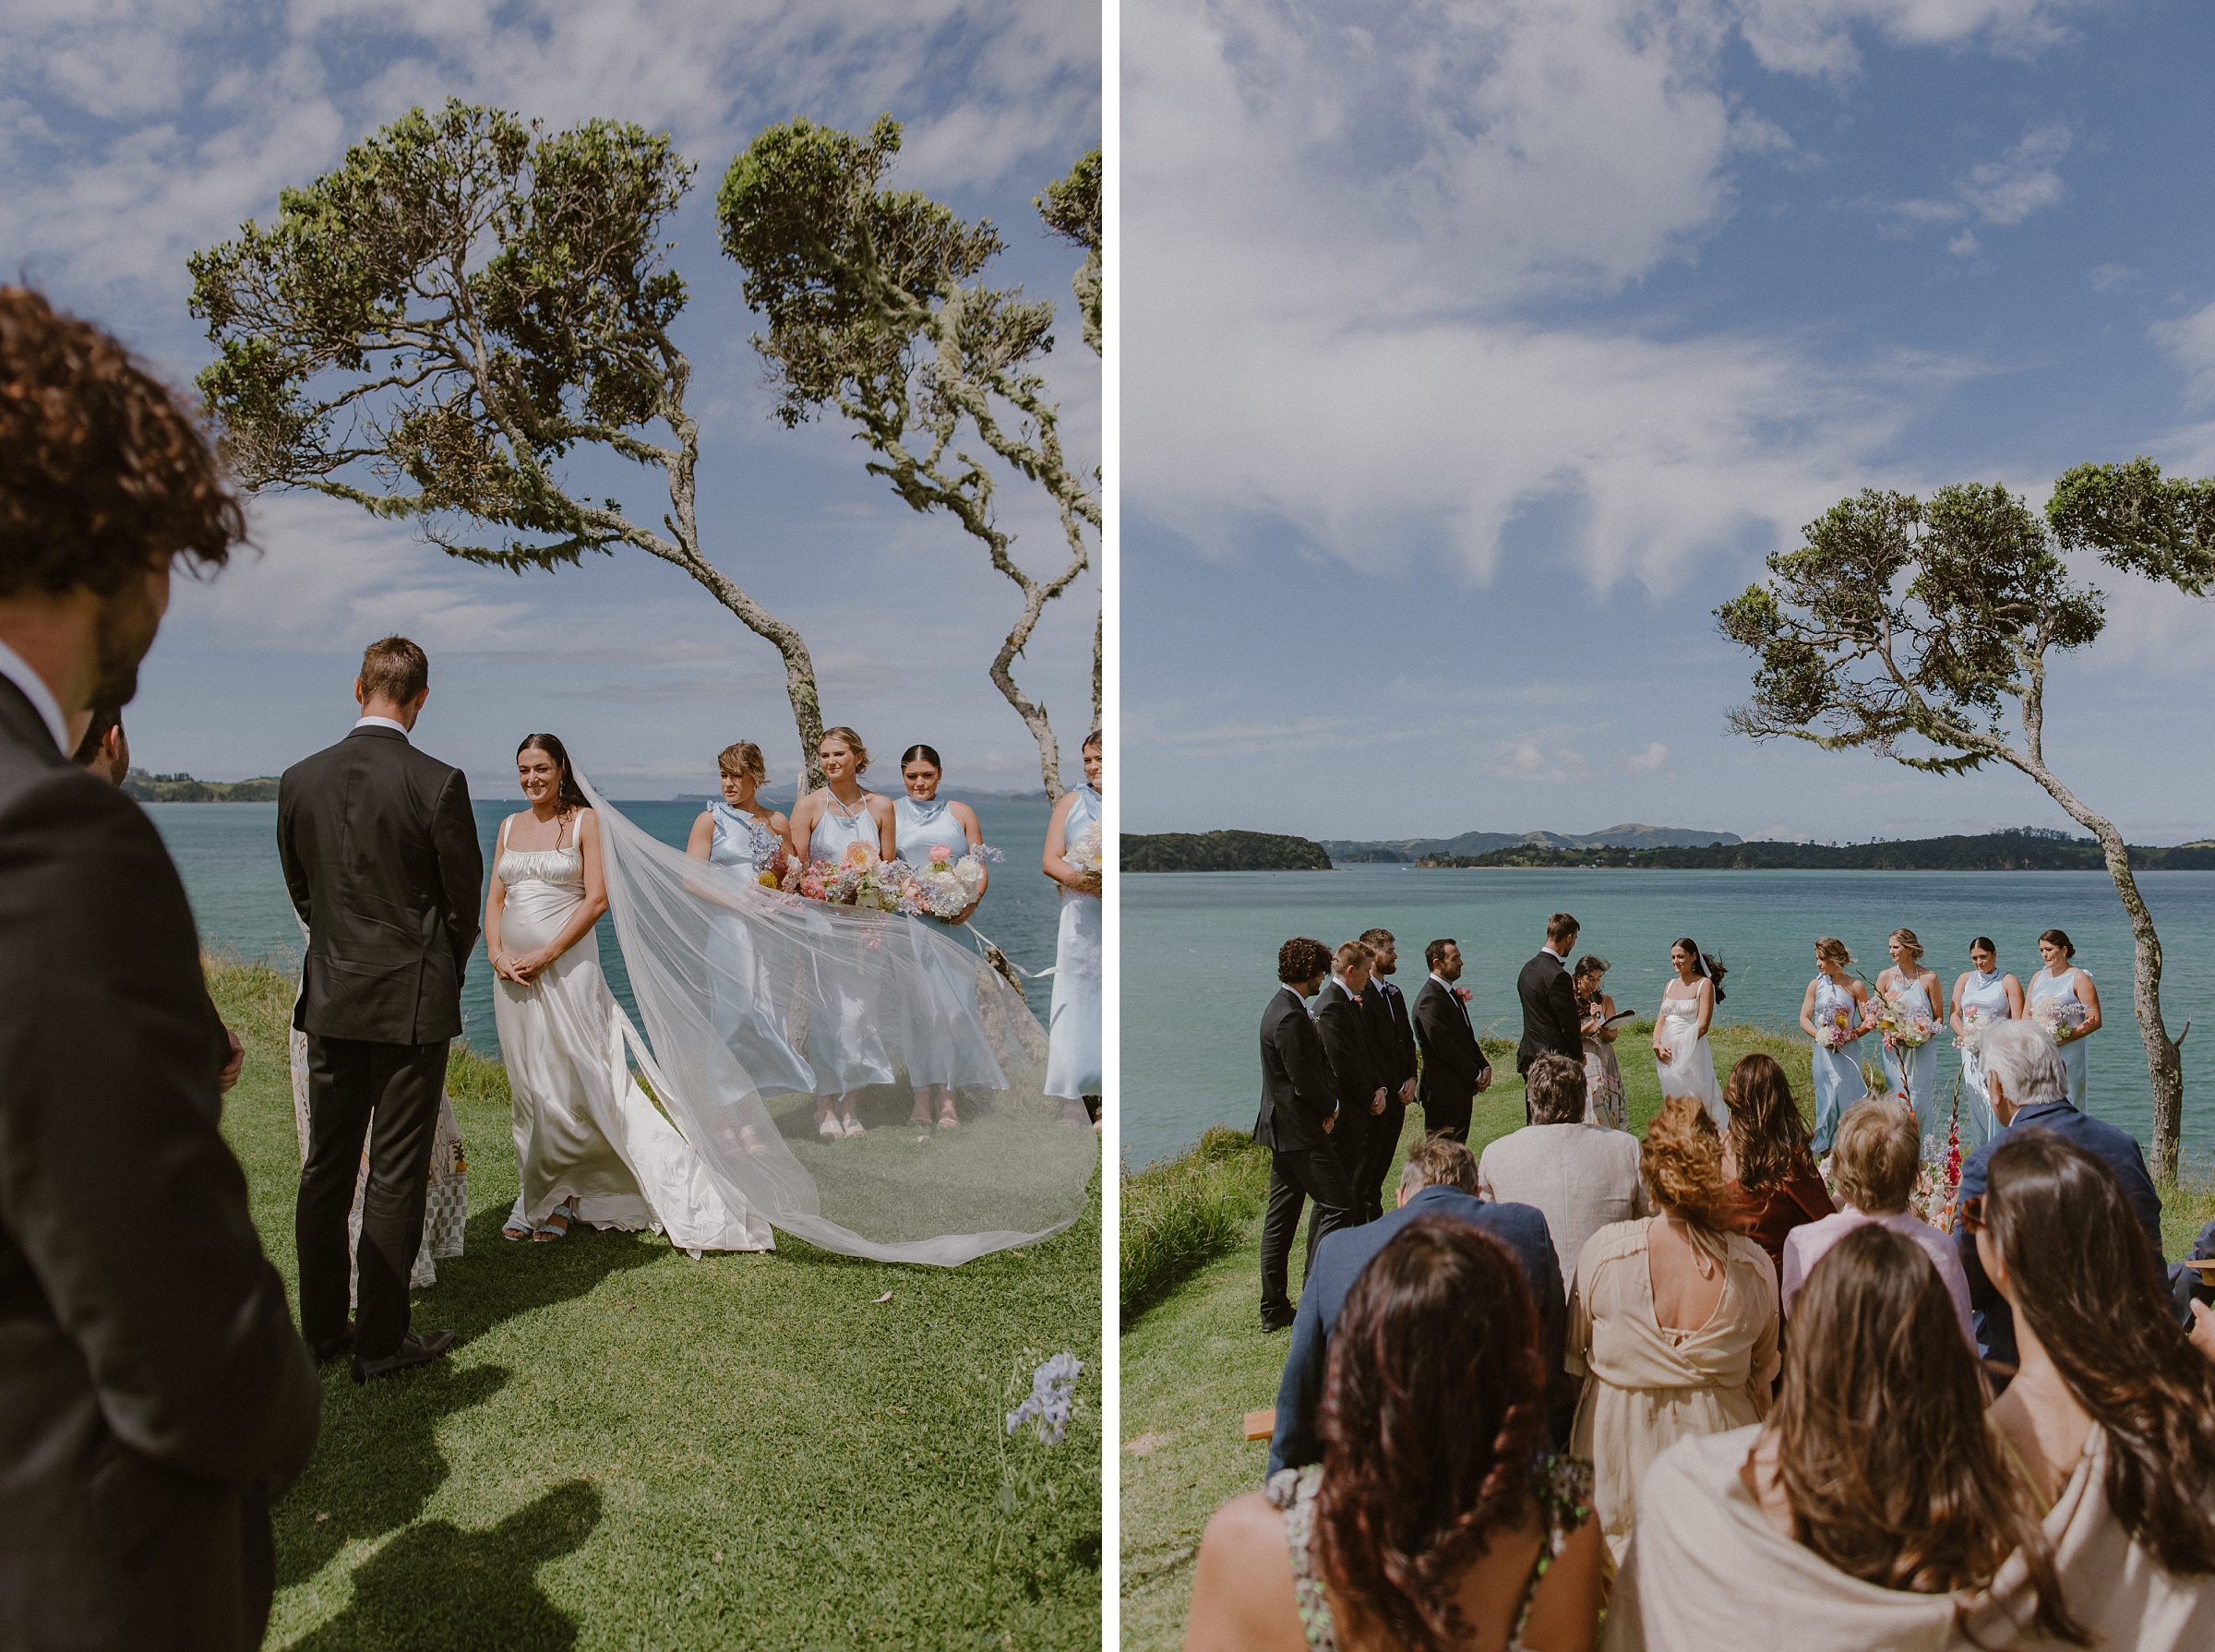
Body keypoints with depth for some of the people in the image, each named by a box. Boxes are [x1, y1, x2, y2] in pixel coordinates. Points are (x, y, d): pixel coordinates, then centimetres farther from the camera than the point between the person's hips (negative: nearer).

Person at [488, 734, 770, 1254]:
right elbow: (495, 898, 13)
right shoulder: (509, 827, 14)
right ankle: (535, 1196, 18)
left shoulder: (585, 821, -1)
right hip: (512, 972, 5)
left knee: (573, 1079, -4)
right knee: (526, 1086, 9)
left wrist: (546, 955, -14)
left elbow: (597, 899, -8)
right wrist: (497, 954, -4)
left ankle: (560, 1196, 6)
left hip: (566, 967, -5)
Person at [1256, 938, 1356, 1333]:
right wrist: (1331, 1106, -3)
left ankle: (1274, 1308, 17)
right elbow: (1306, 1083, -20)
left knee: (1280, 1218, 12)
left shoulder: (1281, 1008, 13)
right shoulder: (1291, 1018, -20)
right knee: (1337, 1204, -4)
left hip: (1281, 1128, 10)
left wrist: (1326, 1102, 4)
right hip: (1298, 1129, -10)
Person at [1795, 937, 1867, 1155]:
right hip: (1824, 1052, 2)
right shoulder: (1816, 985, 5)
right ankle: (1825, 1150, 12)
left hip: (1849, 1052, -2)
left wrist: (1850, 1036, -17)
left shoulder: (1855, 987, -1)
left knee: (1848, 1098, 1)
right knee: (1827, 1100, 4)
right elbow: (1804, 1019, 4)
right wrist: (1822, 1037, -12)